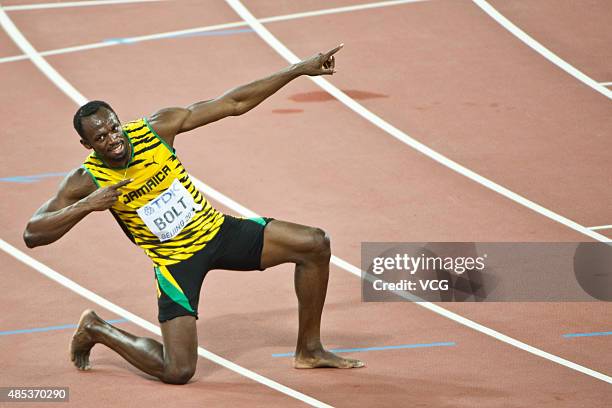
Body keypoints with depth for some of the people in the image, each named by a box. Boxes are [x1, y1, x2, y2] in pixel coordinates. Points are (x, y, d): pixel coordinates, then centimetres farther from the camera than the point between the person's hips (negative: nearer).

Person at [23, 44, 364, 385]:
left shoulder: (156, 128, -13)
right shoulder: (87, 181, -18)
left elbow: (233, 104, -8)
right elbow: (32, 235, -21)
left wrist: (299, 70, -10)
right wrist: (86, 206, -35)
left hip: (217, 230, 4)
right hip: (175, 262, -4)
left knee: (315, 244, -8)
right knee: (177, 372, -14)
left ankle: (309, 351, 8)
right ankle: (95, 330, 13)